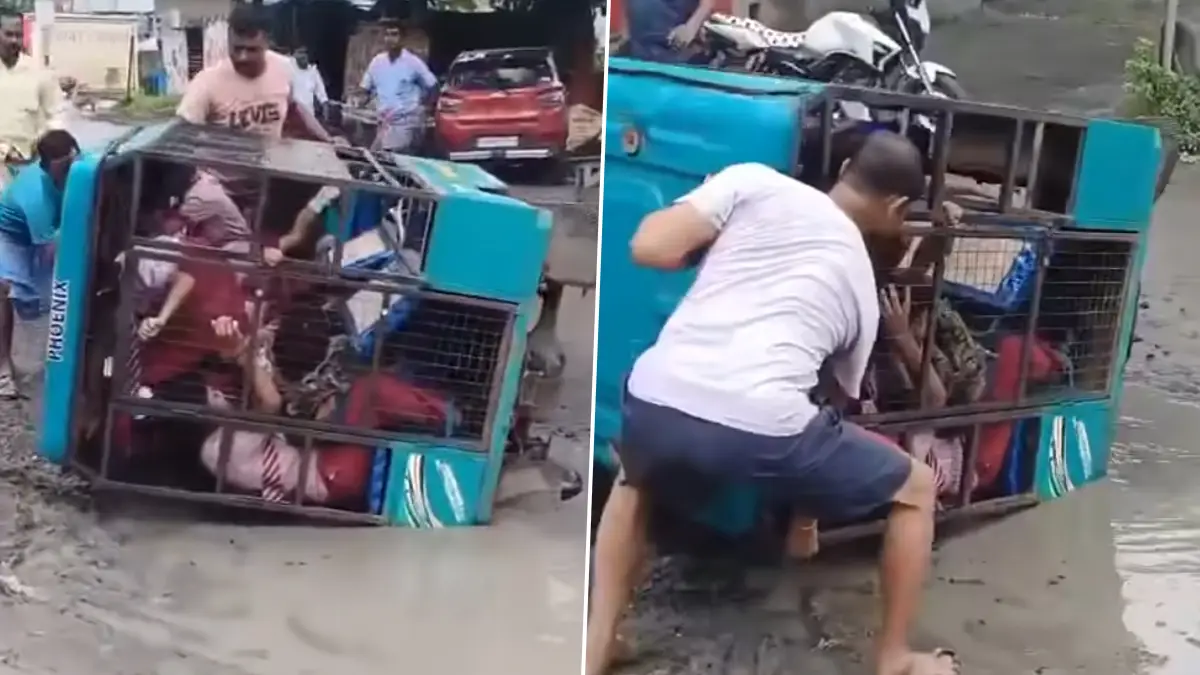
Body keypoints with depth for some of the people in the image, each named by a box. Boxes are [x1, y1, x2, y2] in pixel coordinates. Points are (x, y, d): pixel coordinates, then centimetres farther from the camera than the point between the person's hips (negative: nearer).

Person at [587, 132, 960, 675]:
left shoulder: (755, 181, 17)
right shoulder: (862, 286, 24)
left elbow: (650, 248, 6)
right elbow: (837, 397, 34)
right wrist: (805, 517, 48)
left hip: (655, 405, 2)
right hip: (761, 427, -1)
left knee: (635, 482, 39)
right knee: (916, 489, 26)